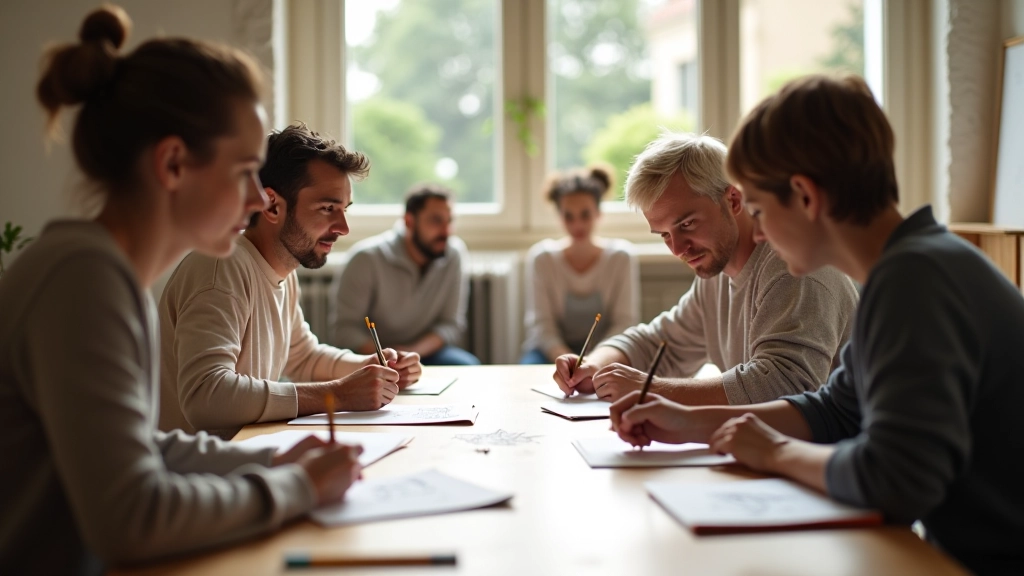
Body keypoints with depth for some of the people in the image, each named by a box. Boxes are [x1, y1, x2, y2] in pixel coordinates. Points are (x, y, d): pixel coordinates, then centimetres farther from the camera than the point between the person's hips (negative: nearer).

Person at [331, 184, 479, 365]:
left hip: (424, 351, 3)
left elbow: (452, 323, -4)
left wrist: (414, 351, -21)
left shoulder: (455, 253, -9)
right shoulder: (366, 257, -16)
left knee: (468, 366, -22)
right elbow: (345, 327, -13)